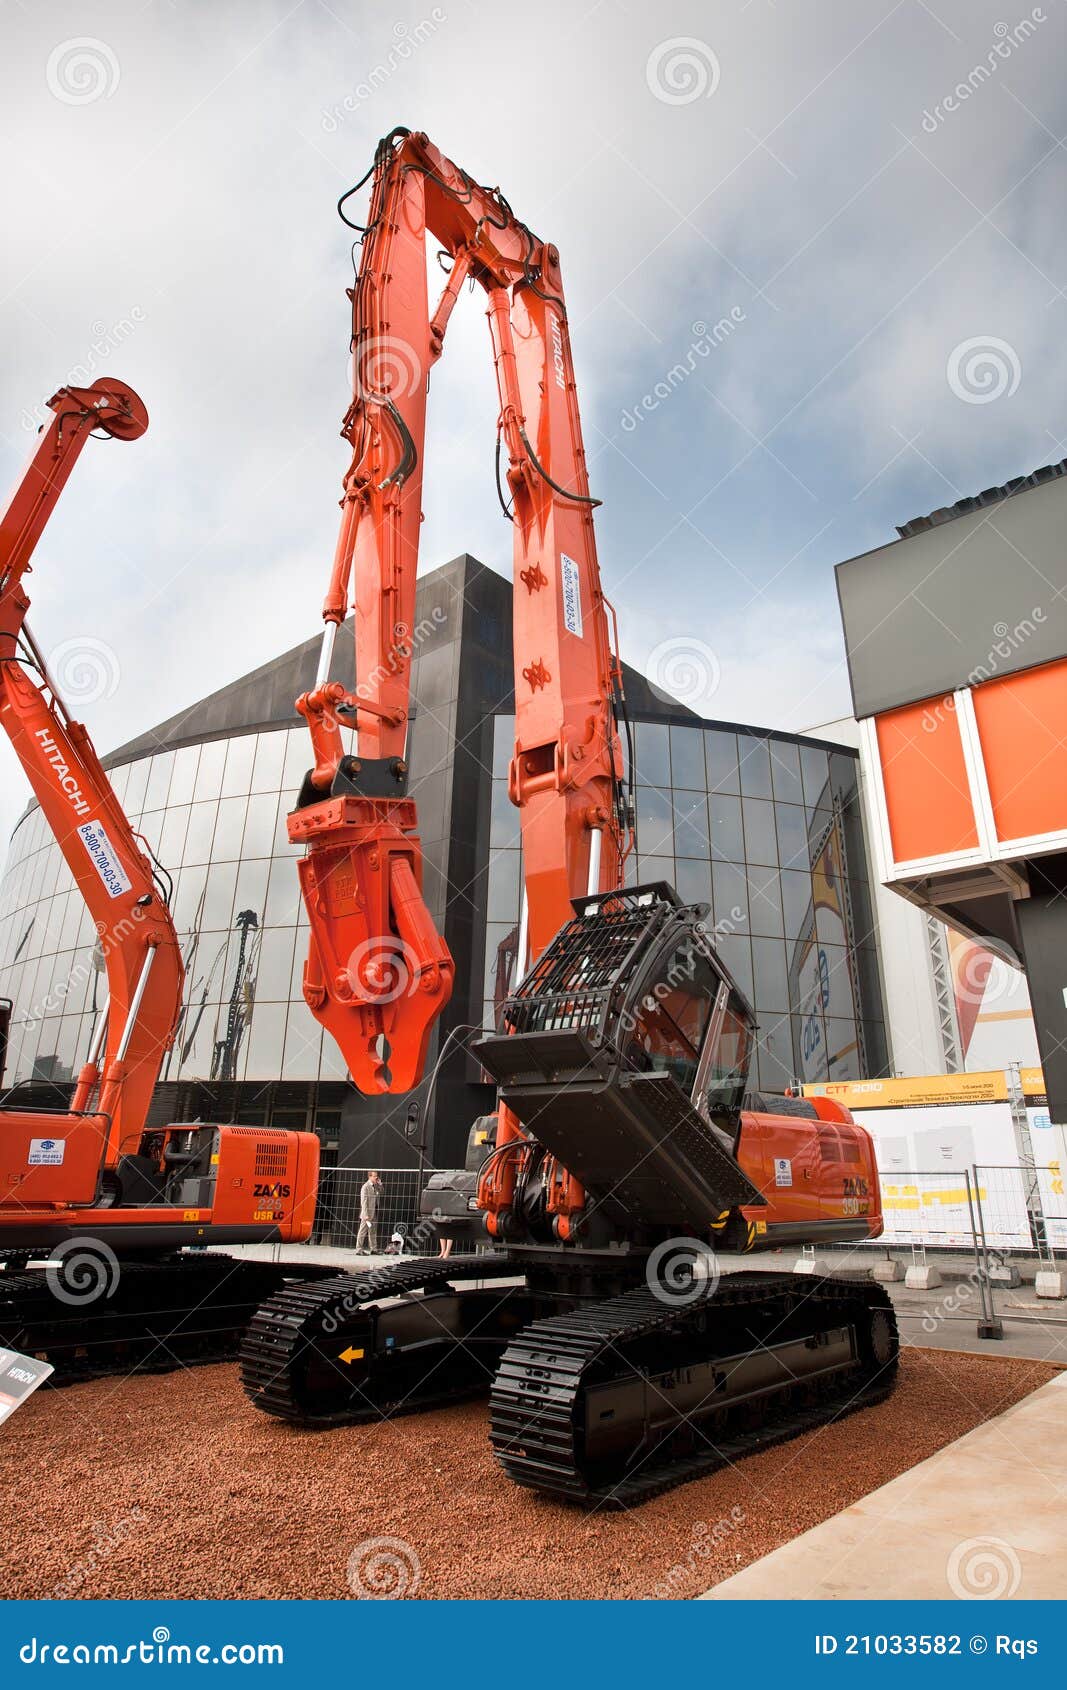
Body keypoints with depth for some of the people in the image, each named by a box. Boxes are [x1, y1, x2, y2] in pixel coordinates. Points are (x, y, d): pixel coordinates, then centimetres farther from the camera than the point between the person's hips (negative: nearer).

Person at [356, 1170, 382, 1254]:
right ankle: (359, 1250, 5)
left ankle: (373, 1249, 20)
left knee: (373, 1232, 13)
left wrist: (379, 1184, 3)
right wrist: (366, 1215, -21)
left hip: (374, 1213, 7)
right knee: (363, 1231, 0)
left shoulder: (376, 1186, 10)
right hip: (367, 1214, -7)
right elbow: (364, 1202, -15)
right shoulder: (365, 1187, -12)